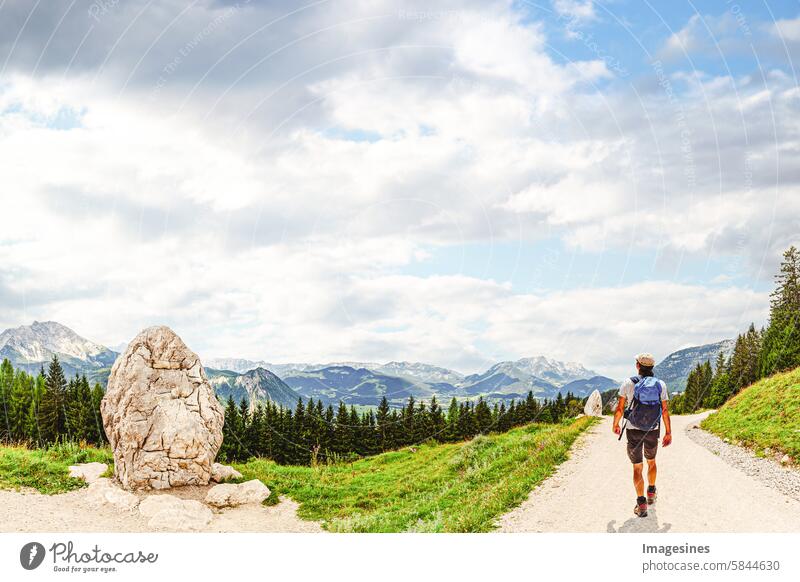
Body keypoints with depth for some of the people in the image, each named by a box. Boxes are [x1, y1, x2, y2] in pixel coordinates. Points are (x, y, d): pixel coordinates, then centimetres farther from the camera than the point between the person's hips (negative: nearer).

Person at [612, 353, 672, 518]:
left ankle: (641, 503, -6)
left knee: (637, 467, 4)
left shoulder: (628, 383, -9)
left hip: (634, 430, -2)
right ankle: (651, 494, 39)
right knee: (651, 461, 27)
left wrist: (615, 424, 11)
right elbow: (665, 410, -5)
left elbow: (620, 408, -5)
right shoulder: (660, 385, -5)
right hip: (653, 431, 2)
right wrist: (668, 432, 2)